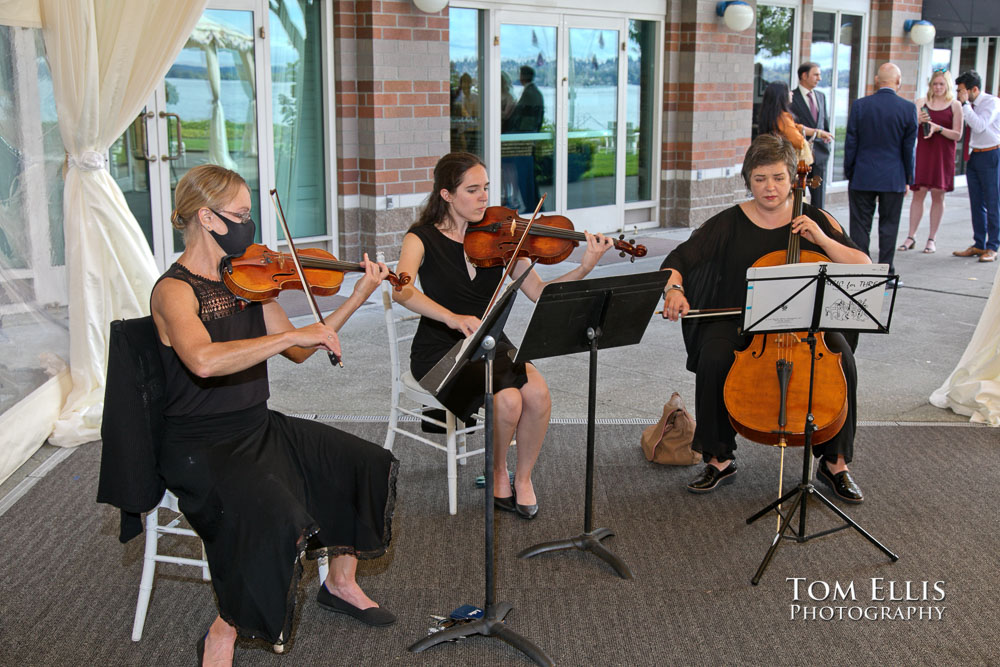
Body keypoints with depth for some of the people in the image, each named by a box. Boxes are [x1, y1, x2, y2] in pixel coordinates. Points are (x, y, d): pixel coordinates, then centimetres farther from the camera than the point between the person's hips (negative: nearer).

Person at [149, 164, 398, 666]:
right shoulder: (174, 290, -16)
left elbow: (299, 352, 9)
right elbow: (204, 361, -37)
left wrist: (356, 299, 2)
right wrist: (292, 333, -35)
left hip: (258, 427, 8)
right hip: (200, 446, -8)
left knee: (369, 464, 3)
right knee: (276, 514, -33)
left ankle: (341, 583, 22)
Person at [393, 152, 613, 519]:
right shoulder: (423, 238, -8)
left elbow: (539, 292, -4)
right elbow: (402, 290, -27)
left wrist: (585, 268, -20)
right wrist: (452, 318, -43)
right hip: (441, 351, -4)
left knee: (538, 393, -24)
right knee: (508, 399, -28)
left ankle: (523, 477, 1)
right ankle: (498, 473, 2)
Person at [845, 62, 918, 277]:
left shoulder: (859, 105, -4)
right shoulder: (909, 108, -5)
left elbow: (850, 144, -1)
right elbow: (909, 148, -1)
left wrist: (849, 174, 8)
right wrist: (908, 179, 8)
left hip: (862, 178, 0)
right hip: (893, 179, 0)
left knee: (860, 226, 6)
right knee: (889, 226, 7)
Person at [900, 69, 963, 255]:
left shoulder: (955, 105, 2)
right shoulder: (922, 102, 7)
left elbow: (957, 135, -2)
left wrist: (938, 128, -16)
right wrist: (918, 121, -18)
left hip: (943, 156, -1)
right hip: (922, 154, 1)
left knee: (938, 195, 2)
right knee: (918, 193, 0)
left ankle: (932, 239, 8)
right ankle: (911, 237, 4)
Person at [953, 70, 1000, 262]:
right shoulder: (970, 106, 9)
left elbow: (979, 126, -25)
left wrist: (965, 104, -21)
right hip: (974, 155, 7)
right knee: (976, 203, 11)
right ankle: (978, 245, 19)